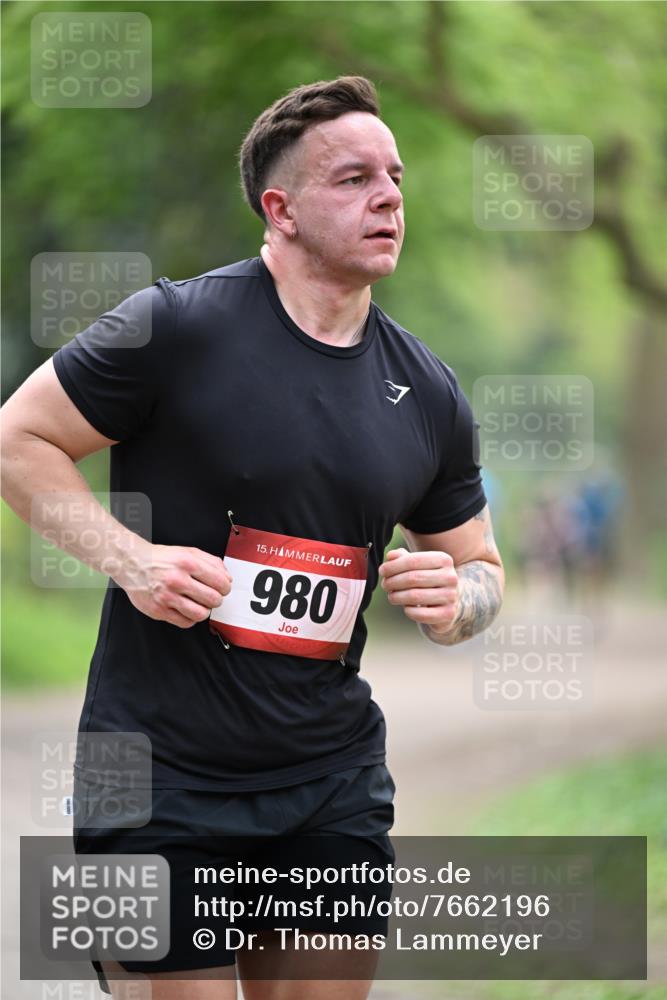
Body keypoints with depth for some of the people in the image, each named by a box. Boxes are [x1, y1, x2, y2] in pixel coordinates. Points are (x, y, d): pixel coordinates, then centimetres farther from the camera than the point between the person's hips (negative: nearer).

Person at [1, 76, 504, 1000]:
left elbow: (480, 567, 19)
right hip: (161, 780, -5)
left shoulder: (428, 393, 7)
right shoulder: (177, 326, -10)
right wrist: (130, 559, -16)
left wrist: (454, 599, -5)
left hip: (333, 783, 5)